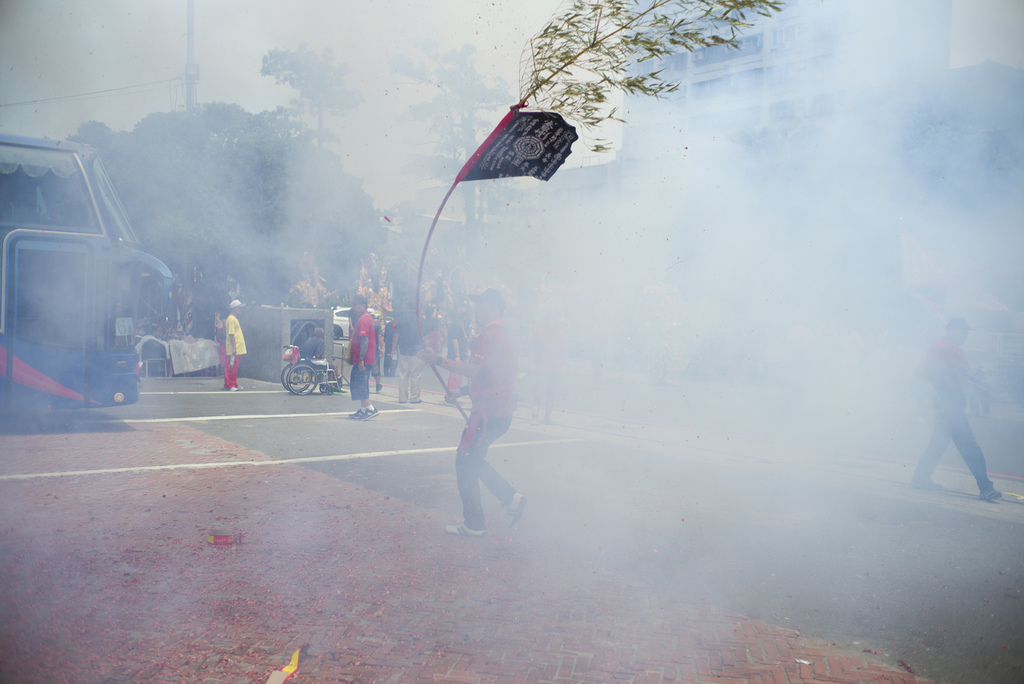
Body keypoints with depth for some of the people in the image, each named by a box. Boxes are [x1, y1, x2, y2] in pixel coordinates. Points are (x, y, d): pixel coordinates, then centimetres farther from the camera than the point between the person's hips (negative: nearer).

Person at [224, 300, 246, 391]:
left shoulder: (235, 318, 18)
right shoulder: (231, 319, -14)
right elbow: (231, 335, -19)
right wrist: (234, 347, -22)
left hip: (238, 349, 10)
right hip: (234, 350, -10)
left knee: (234, 367, 13)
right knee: (231, 367, -5)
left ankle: (234, 385, 17)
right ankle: (230, 385, -2)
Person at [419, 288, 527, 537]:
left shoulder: (490, 335, -16)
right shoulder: (499, 334, 19)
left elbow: (474, 369, -27)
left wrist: (439, 360, -25)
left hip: (489, 412, -10)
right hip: (499, 411, 10)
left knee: (465, 462, -3)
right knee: (473, 460, 18)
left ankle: (473, 524, 4)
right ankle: (512, 499, 18)